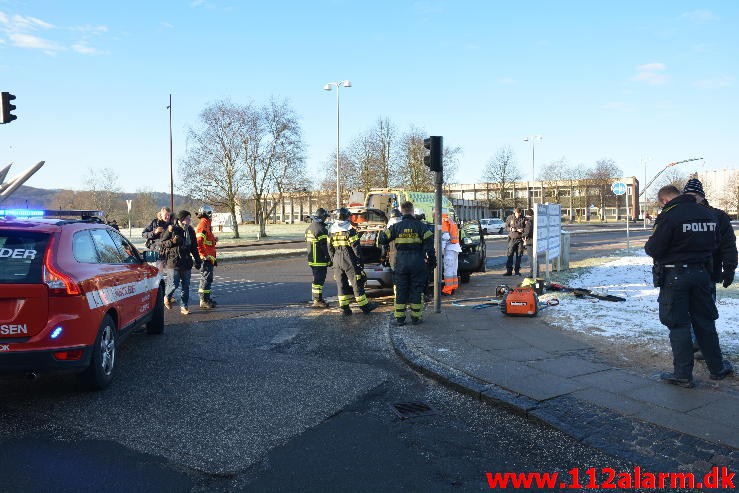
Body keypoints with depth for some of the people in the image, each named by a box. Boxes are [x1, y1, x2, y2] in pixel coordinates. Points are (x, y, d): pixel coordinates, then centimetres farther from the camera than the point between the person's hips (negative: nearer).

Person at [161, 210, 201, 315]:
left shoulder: (190, 230, 11)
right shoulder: (172, 229, -6)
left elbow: (194, 247, 18)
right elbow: (163, 242, -2)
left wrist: (197, 260, 16)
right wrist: (172, 241, -21)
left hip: (187, 262, 5)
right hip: (174, 261, -5)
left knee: (186, 286, 5)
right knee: (174, 284, -5)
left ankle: (184, 306, 13)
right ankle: (167, 297, 25)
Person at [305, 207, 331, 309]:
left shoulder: (309, 228, 13)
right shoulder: (321, 229, -18)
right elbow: (324, 246, -20)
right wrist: (329, 258, -14)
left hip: (312, 259, 9)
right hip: (320, 260, -9)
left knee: (317, 279, 17)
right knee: (319, 280, -5)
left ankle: (318, 298, 24)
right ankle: (317, 301, -3)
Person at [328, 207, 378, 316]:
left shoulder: (332, 229, 7)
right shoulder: (350, 229, -12)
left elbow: (330, 247, 12)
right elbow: (355, 247, -13)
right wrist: (360, 260, -7)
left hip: (337, 260, 6)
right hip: (349, 259, -5)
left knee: (341, 284, 9)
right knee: (357, 283, 1)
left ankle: (344, 308, 10)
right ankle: (364, 306, 8)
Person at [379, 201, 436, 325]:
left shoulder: (396, 226, 1)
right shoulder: (420, 226, -2)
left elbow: (382, 240, 3)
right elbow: (429, 243, -6)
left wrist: (383, 232, 25)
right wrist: (432, 259, 1)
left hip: (401, 262, 1)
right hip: (417, 262, -1)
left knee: (401, 290, 9)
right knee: (416, 290, 8)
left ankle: (400, 317, 10)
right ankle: (415, 317, 10)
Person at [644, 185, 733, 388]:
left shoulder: (668, 216, -16)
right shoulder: (709, 214, 7)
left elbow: (654, 249, -17)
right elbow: (714, 244, 14)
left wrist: (648, 246, 4)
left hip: (675, 276, -6)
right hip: (702, 273, 6)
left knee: (678, 325, 2)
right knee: (705, 321, 18)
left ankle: (683, 374, 7)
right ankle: (717, 368, 28)